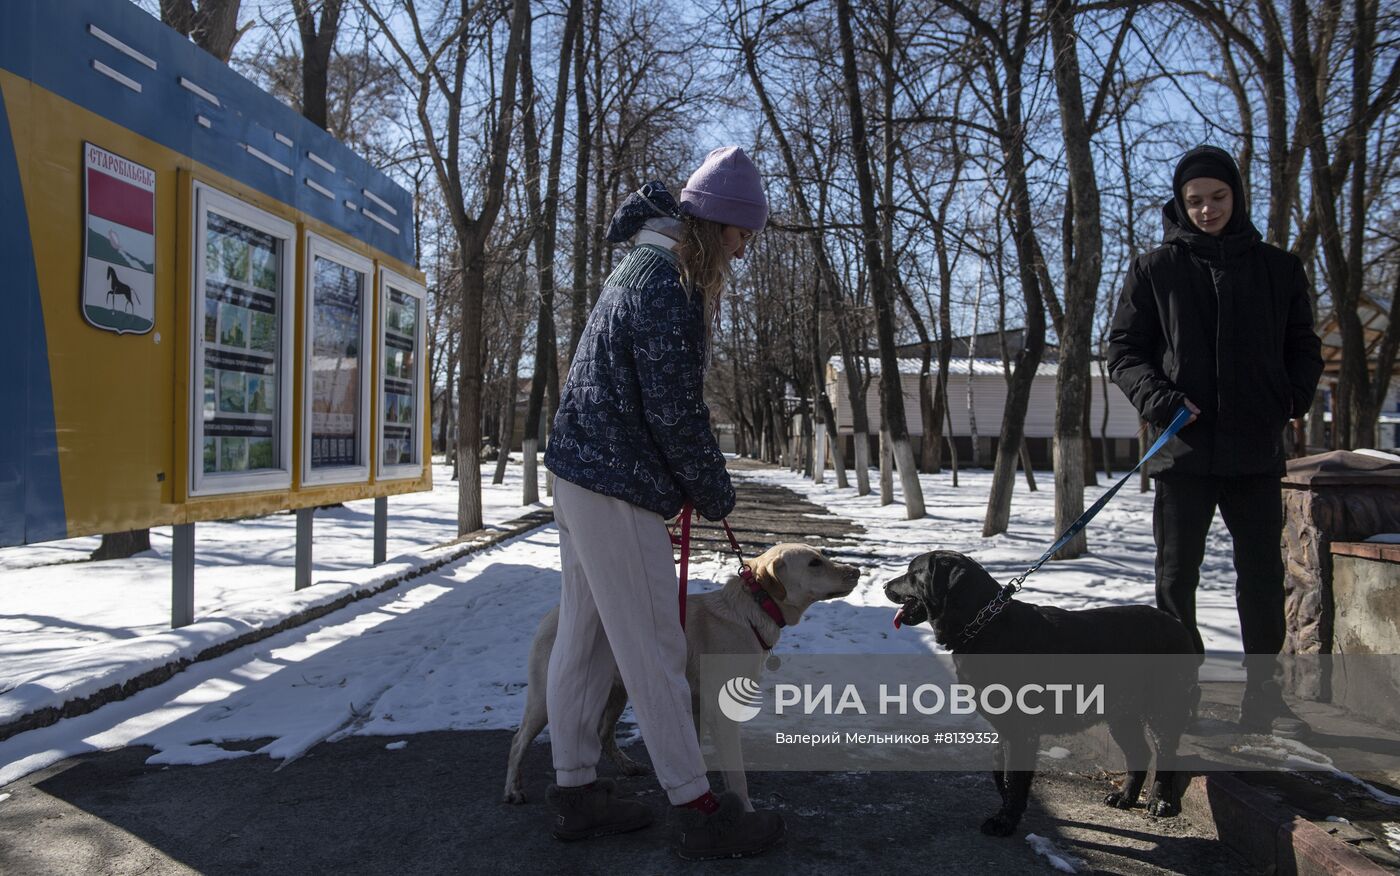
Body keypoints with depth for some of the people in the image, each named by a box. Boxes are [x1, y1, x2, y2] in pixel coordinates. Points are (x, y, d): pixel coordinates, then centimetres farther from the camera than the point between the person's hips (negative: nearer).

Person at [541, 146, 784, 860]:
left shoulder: (645, 265, 15)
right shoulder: (667, 284, -18)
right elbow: (675, 412, -19)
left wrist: (694, 482, 13)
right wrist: (716, 493, -5)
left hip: (580, 473, 10)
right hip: (618, 486, -10)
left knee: (581, 639, 14)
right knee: (653, 651, -3)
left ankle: (575, 790, 25)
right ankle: (700, 813, 7)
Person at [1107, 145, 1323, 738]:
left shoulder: (1277, 268, 9)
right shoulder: (1154, 270, 3)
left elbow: (1303, 345, 15)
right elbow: (1123, 350, 2)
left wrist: (1297, 392, -3)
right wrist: (1156, 395, -15)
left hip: (1257, 447, 2)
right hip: (1183, 446, -2)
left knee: (1263, 576, 7)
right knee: (1177, 576, 6)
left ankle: (1262, 695, 20)